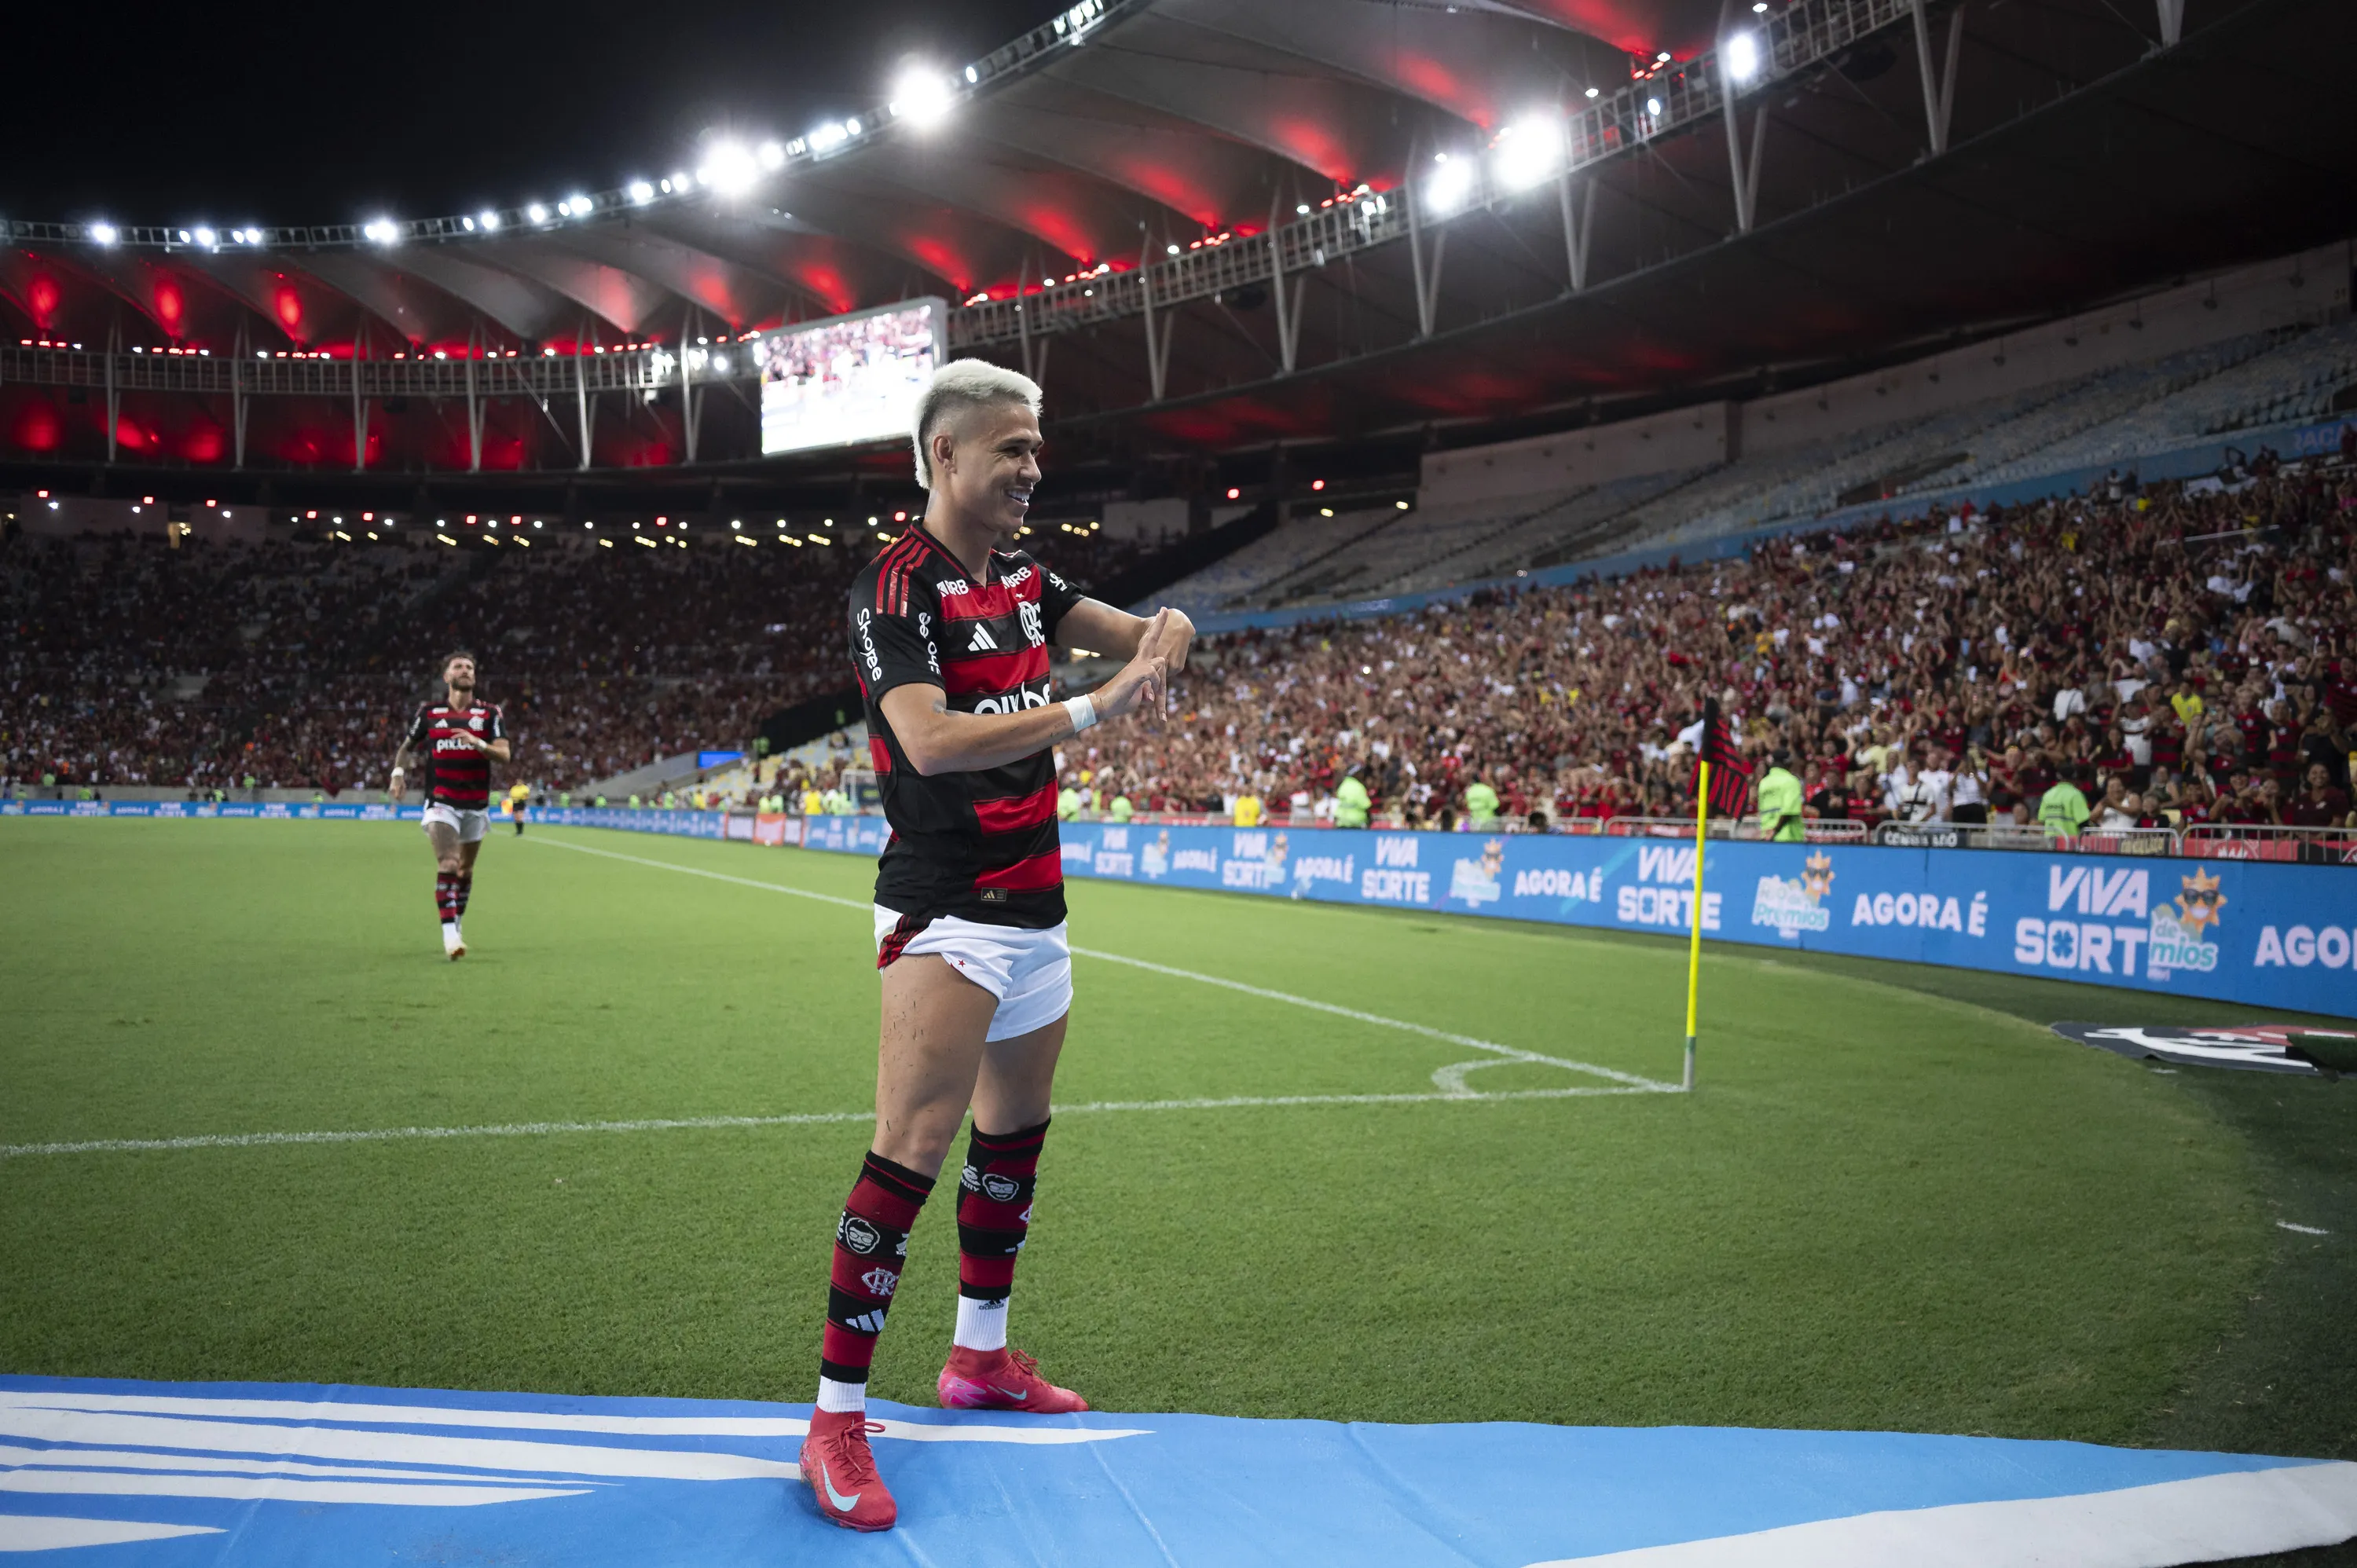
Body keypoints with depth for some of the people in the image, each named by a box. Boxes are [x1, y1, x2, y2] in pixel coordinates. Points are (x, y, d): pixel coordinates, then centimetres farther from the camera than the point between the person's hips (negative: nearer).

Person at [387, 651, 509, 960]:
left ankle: (457, 923, 33)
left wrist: (478, 743, -24)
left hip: (476, 804, 2)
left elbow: (504, 753, -7)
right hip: (441, 802, -2)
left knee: (465, 869, 13)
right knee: (447, 864, -19)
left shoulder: (490, 713, 3)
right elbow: (406, 747, 16)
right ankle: (450, 936, -24)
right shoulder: (429, 712, 5)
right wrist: (398, 773, -3)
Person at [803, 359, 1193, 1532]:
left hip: (1035, 911, 9)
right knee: (911, 1155, -13)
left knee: (1015, 1135, 17)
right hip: (946, 915, -9)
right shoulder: (895, 587, -14)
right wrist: (1087, 712, -27)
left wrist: (1158, 636, -9)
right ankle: (835, 1419, -3)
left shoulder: (1019, 576, 11)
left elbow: (1138, 631, 15)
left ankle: (981, 1356, 33)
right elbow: (930, 740, -27)